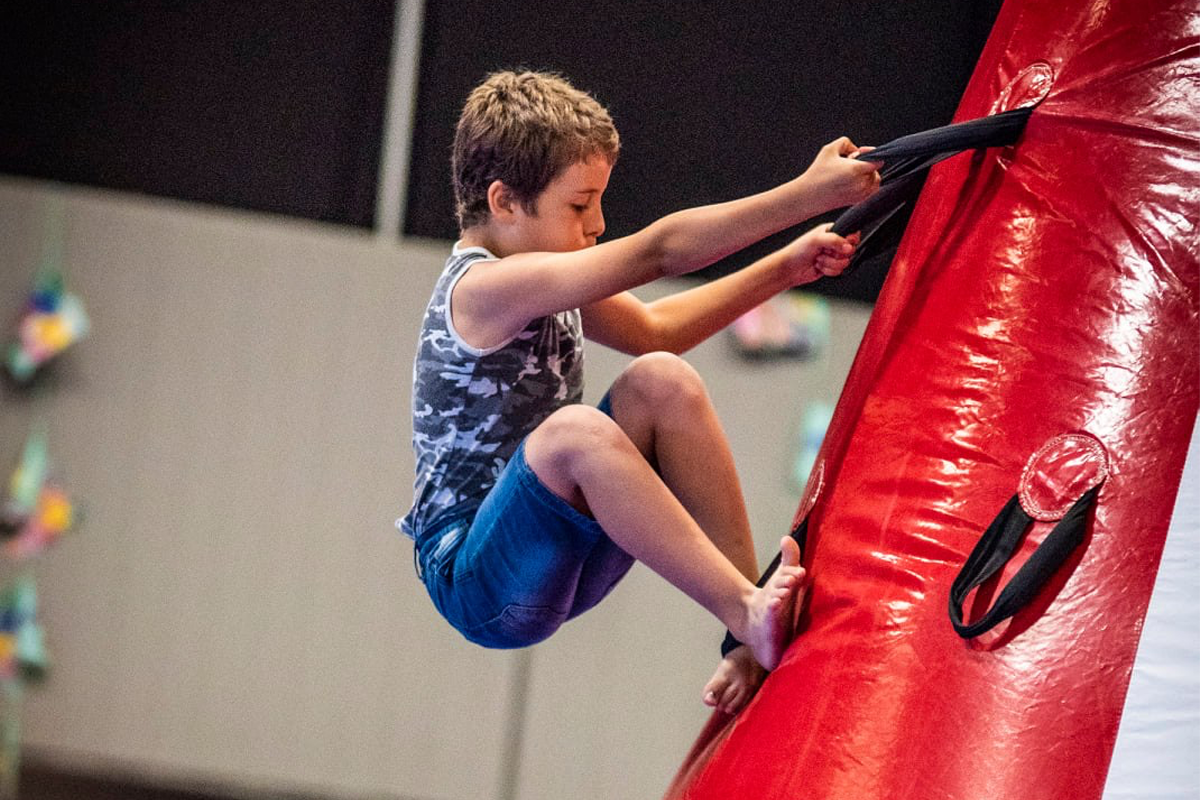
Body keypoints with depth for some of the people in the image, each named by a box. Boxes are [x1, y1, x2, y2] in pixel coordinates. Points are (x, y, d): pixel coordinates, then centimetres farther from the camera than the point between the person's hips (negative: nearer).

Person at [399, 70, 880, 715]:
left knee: (661, 381, -9)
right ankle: (749, 615, -33)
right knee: (575, 431, -36)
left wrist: (787, 268, 10)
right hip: (476, 583, -9)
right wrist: (806, 194, -25)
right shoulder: (483, 289, -19)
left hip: (550, 560, 9)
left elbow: (656, 329, 22)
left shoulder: (541, 286, 11)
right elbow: (657, 251, -25)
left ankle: (750, 619, -15)